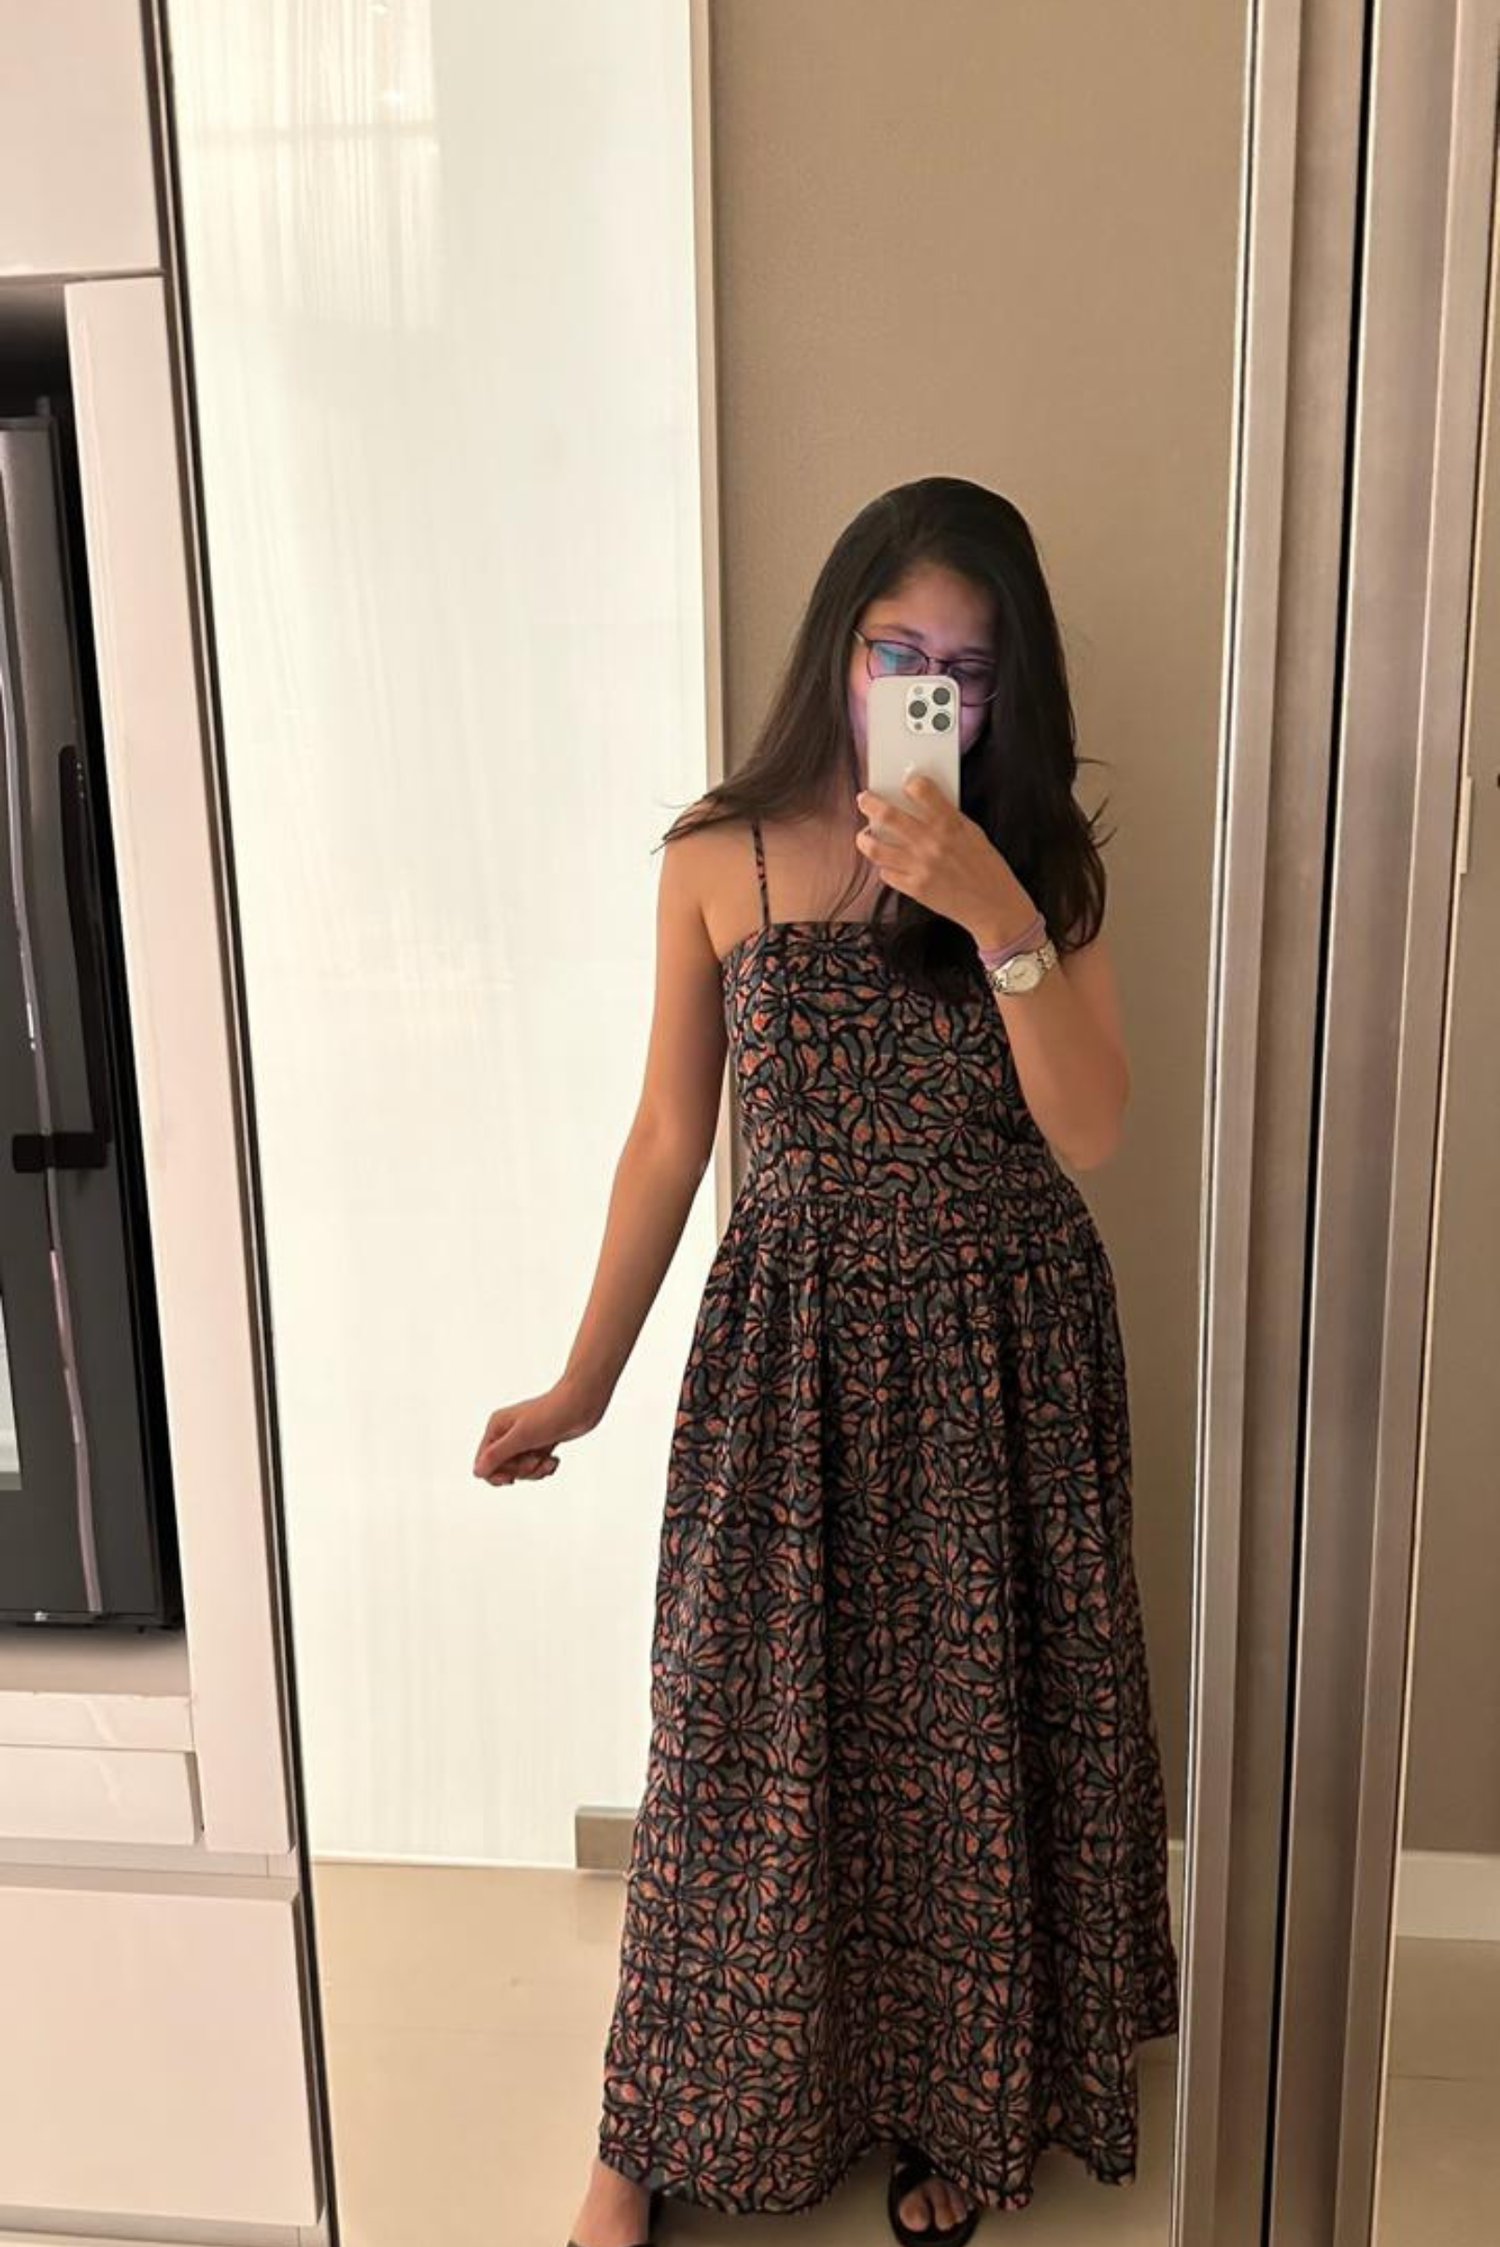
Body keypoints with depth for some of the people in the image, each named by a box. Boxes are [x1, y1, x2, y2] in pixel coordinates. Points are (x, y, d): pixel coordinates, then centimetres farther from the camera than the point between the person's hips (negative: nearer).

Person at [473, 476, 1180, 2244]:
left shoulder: (1043, 859, -1)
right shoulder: (720, 859, -3)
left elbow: (1088, 1132, -11)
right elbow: (669, 1137, 1)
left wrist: (997, 914, -24)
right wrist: (583, 1382, 2)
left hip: (1004, 1347, 1)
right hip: (793, 1336, 0)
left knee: (975, 1730, 13)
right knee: (751, 1733, 10)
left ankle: (963, 2102, 40)